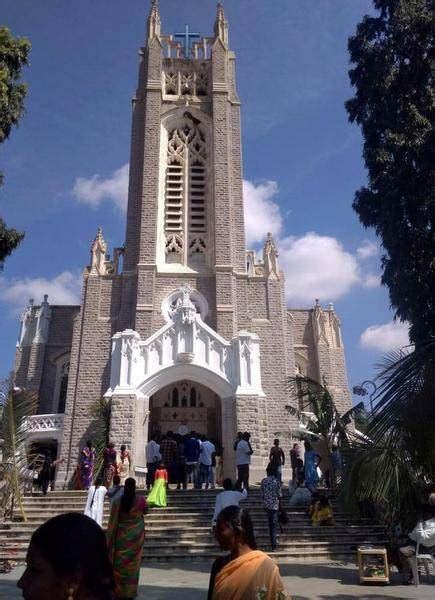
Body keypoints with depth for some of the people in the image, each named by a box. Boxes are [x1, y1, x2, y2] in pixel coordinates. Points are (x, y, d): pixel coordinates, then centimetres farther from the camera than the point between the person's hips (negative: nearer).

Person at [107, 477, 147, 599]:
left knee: (120, 562, 13)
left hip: (122, 535, 0)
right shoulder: (141, 500, -14)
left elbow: (113, 521, -8)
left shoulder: (117, 501, -13)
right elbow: (145, 512, 5)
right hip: (136, 534, 0)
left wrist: (111, 538, 2)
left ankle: (119, 590, 20)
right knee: (133, 561, 12)